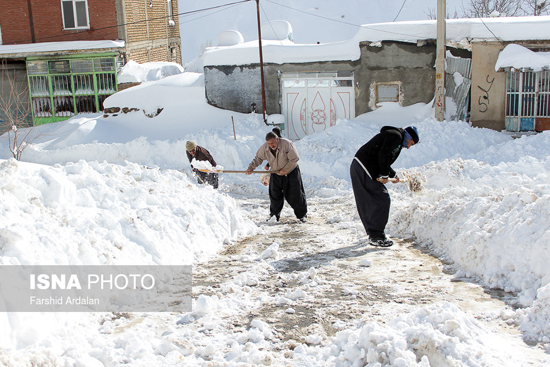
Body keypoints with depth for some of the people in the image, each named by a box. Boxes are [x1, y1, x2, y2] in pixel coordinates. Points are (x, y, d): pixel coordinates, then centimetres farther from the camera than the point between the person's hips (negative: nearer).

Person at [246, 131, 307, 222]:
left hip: (291, 172, -3)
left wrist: (285, 169, -20)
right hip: (276, 175, 4)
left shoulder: (287, 144, -25)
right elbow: (258, 158, 2)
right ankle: (274, 215, 20)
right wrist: (251, 167, -12)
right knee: (275, 195, 3)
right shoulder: (264, 147, -12)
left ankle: (302, 215, 11)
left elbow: (294, 159, -21)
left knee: (296, 194, -3)